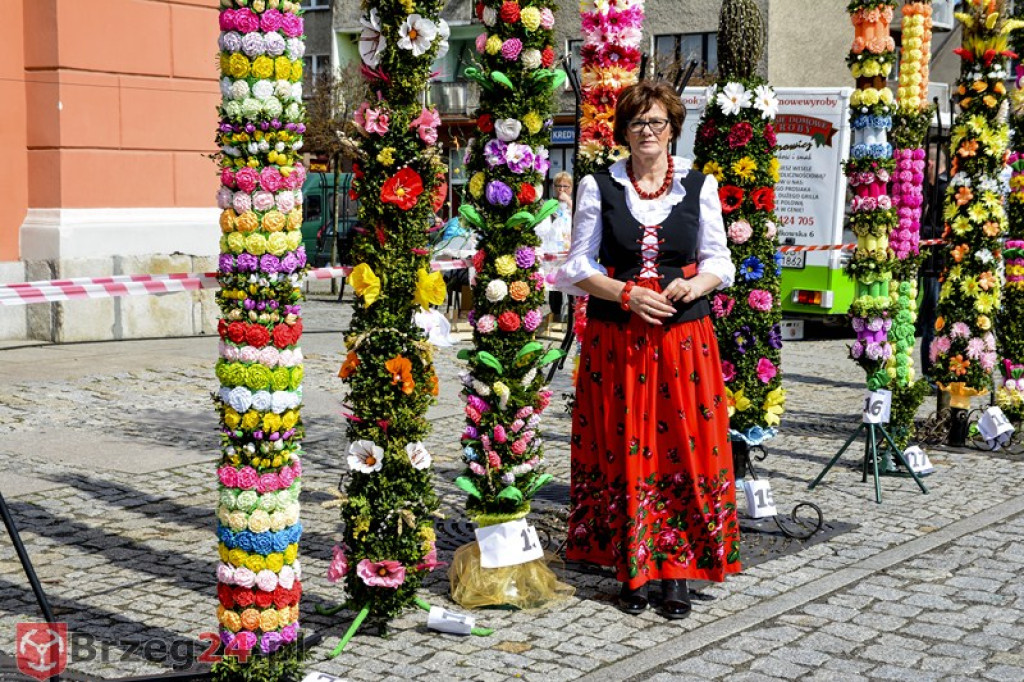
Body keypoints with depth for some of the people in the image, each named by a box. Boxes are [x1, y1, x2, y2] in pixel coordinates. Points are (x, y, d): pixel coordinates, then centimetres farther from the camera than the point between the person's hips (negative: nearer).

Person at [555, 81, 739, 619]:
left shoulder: (700, 186, 8)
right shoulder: (598, 187, 5)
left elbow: (719, 261, 10)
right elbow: (578, 266, 3)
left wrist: (694, 285, -12)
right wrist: (627, 295, -12)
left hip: (684, 337, 1)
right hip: (615, 338, 0)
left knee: (683, 448, -2)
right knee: (623, 449, 1)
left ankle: (676, 573, 8)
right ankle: (630, 571, 12)